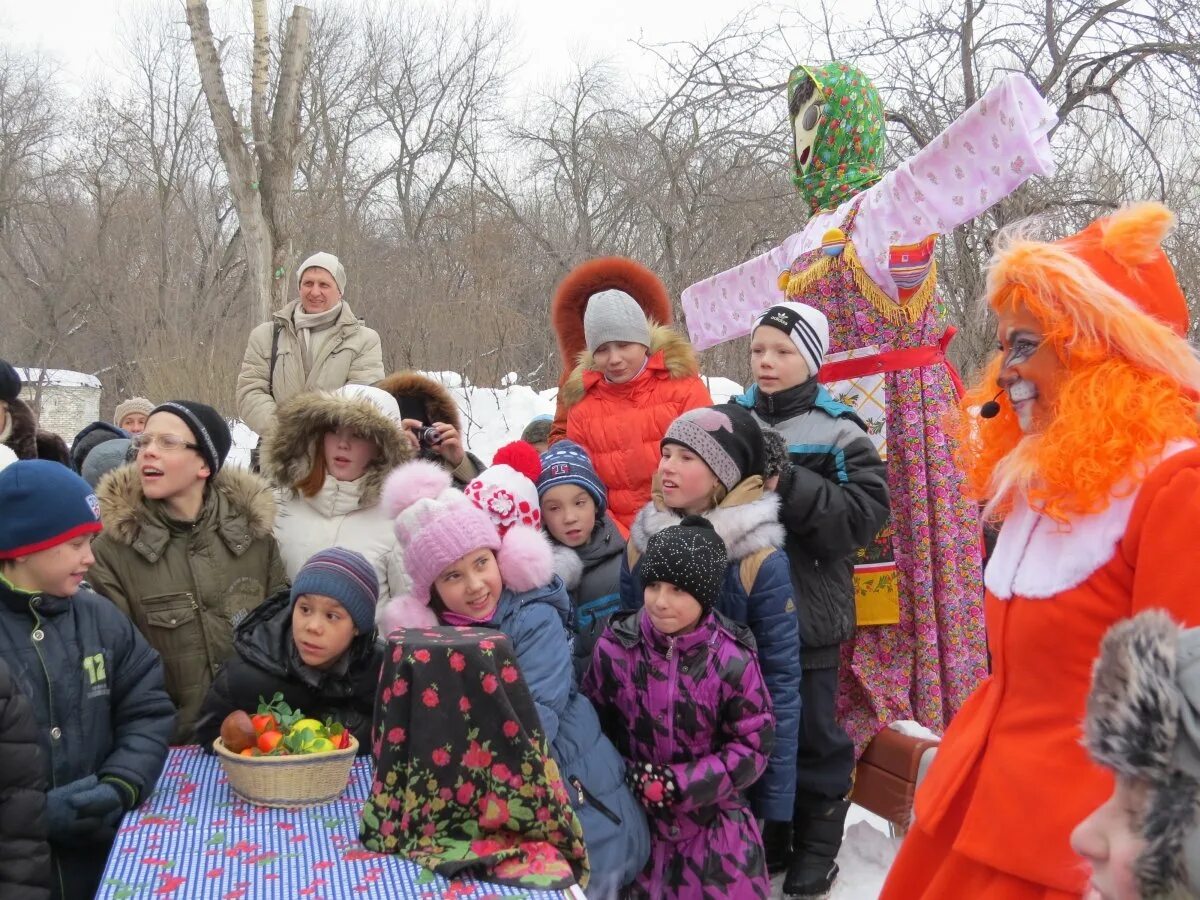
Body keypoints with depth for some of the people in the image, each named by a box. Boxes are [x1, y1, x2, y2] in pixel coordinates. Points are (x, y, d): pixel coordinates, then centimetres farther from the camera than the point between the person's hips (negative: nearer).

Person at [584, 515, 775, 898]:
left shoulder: (732, 659, -16)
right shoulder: (615, 646, -11)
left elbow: (753, 745, -12)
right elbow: (593, 721, 2)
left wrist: (680, 784, -20)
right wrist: (626, 778, -12)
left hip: (714, 820, -1)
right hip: (636, 814, 1)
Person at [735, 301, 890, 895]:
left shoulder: (837, 432, -6)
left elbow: (866, 513, -16)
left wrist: (788, 485, -23)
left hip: (808, 607, -4)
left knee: (811, 731, 7)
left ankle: (816, 846, 24)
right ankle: (765, 836, 32)